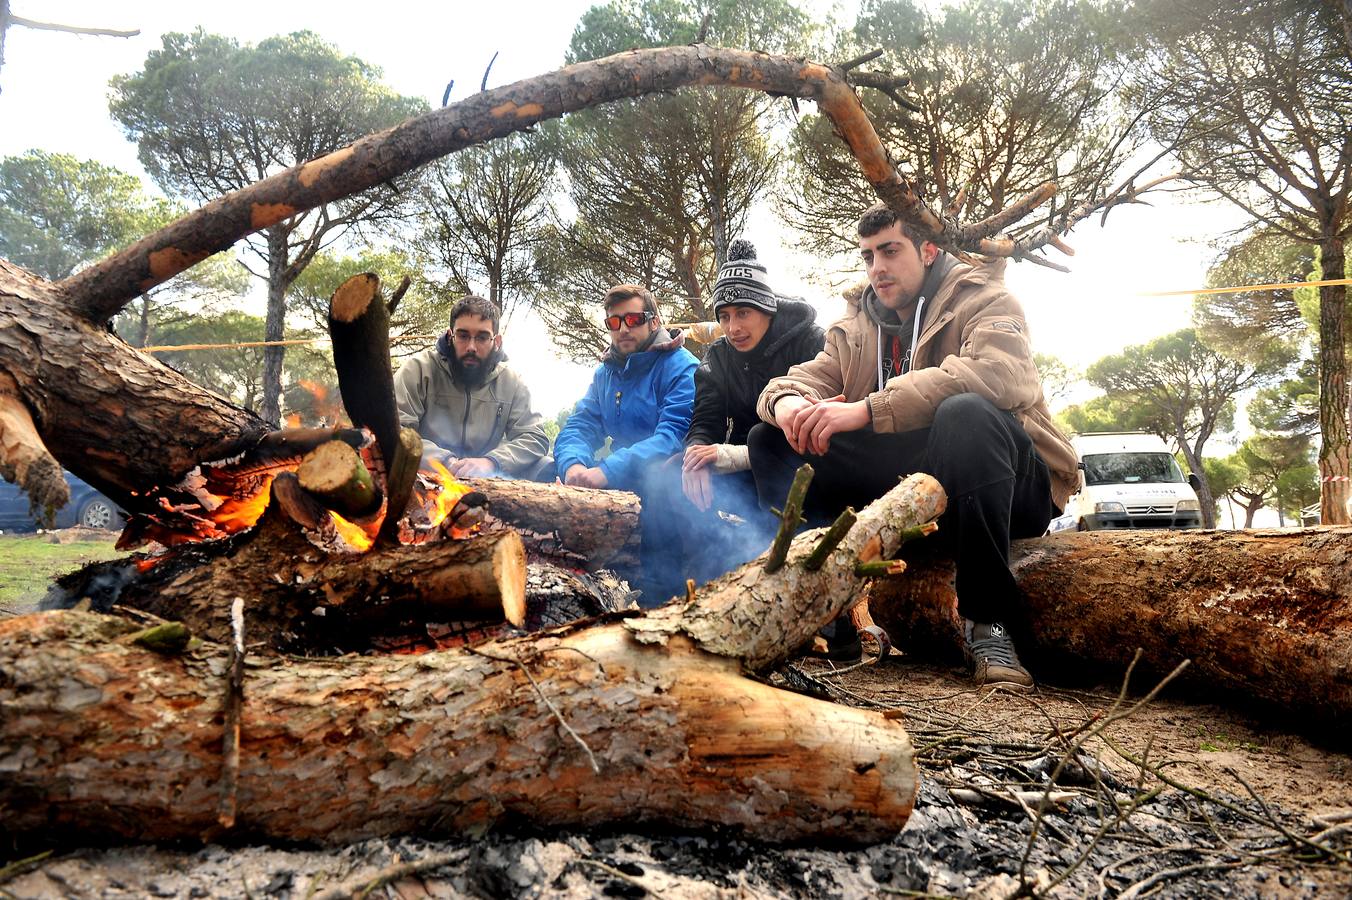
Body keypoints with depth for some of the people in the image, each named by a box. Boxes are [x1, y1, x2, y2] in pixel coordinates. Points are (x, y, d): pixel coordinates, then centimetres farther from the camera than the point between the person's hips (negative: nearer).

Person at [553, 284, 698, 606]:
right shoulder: (605, 373, 14)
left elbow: (674, 435, -23)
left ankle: (658, 594, -25)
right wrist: (573, 465, -20)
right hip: (620, 485, 7)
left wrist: (608, 471, -33)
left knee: (652, 479, -37)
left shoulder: (680, 367, -9)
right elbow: (578, 428, 6)